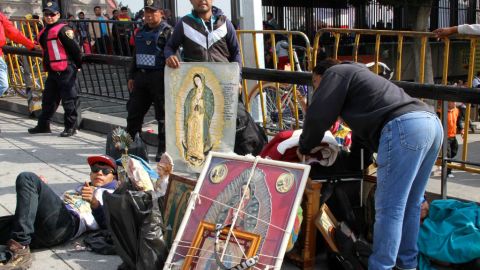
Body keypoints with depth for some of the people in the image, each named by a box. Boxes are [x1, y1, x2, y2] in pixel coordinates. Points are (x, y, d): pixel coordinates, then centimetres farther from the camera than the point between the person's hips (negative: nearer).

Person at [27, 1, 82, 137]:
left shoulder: (63, 30, -12)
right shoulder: (44, 32, 16)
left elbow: (75, 48, -13)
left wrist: (77, 65, -5)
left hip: (66, 71, -9)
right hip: (53, 71, 9)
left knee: (68, 100, -2)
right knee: (48, 99, 15)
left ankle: (71, 127, 7)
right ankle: (43, 125, 25)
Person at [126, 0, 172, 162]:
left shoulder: (167, 31, -7)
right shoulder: (141, 32, 16)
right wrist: (131, 76, 18)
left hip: (159, 78, -7)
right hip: (141, 77, 7)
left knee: (162, 115, 1)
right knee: (134, 112, 11)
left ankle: (163, 150, 11)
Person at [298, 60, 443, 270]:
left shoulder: (336, 73, 13)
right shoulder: (359, 75, 39)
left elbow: (318, 115, 3)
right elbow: (365, 124, 42)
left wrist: (304, 146, 19)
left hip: (405, 127, -9)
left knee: (389, 208, -5)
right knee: (410, 205, 17)